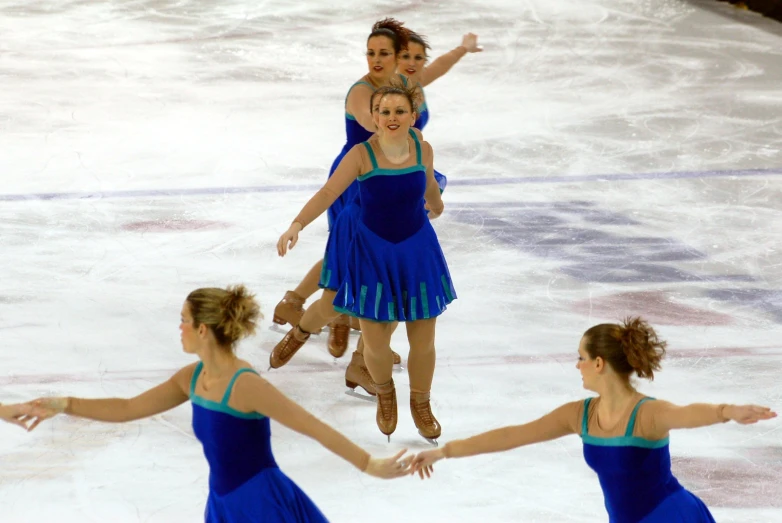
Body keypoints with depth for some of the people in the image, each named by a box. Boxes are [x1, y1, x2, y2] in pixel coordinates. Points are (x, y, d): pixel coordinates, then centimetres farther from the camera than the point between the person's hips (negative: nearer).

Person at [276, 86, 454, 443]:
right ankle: (384, 393, 37)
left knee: (423, 341, 8)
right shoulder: (362, 154, -18)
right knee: (375, 345, 1)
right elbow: (328, 192, -25)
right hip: (373, 252, -2)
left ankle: (420, 404, 37)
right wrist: (297, 225, -41)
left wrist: (436, 205, 36)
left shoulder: (422, 150, -8)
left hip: (417, 250, 2)